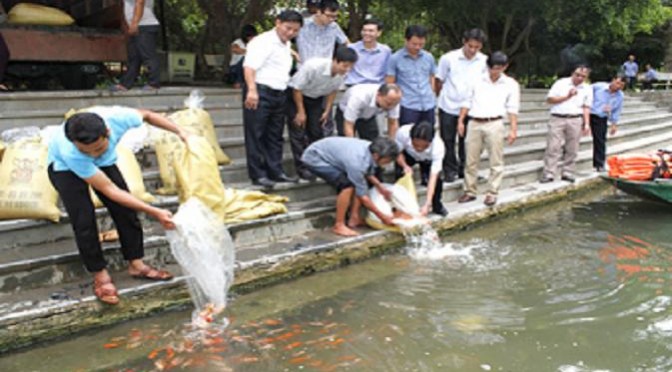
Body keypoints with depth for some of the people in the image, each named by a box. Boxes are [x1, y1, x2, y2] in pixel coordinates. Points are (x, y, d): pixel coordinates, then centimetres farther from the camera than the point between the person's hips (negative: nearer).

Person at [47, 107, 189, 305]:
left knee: (126, 210, -4)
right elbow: (109, 190, -37)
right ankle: (100, 274, 2)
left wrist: (180, 132, -22)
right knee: (84, 220, -17)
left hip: (103, 163, 4)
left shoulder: (117, 118, -38)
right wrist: (155, 212, -39)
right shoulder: (69, 153, -44)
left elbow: (147, 115, -13)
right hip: (64, 167, -4)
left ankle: (136, 264, 12)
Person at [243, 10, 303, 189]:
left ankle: (275, 171, 17)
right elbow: (249, 66, -21)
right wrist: (252, 90, -33)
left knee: (275, 135, 11)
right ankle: (258, 174, 0)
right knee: (256, 135, -3)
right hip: (260, 92, -9)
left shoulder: (286, 45, 19)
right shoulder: (263, 42, -10)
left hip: (279, 94, 9)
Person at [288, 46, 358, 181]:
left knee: (316, 132, 5)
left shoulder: (342, 74, -21)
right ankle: (302, 168, -3)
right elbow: (297, 89, -25)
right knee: (298, 133, -8)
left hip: (316, 98, 5)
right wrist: (301, 112, -19)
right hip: (296, 96, -5)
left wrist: (327, 110, -1)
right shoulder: (313, 66, -37)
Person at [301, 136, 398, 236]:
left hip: (329, 154, 9)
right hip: (315, 158, -9)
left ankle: (354, 218, 9)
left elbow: (367, 172, 11)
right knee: (347, 185, -24)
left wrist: (380, 187, -1)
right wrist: (382, 216, -15)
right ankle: (338, 225, -11)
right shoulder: (357, 162, -35)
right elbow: (363, 196, -23)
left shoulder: (371, 148, -13)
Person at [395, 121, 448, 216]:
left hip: (428, 159, 0)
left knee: (438, 178, -21)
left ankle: (437, 206, 8)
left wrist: (427, 204, -46)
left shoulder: (438, 147, -41)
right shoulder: (403, 133, -40)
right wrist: (405, 166, -39)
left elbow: (433, 177, -41)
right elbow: (398, 152, -19)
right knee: (400, 173, -25)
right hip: (407, 154, 1)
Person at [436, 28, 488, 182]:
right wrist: (444, 97, 6)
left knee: (466, 142, 10)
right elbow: (439, 82, 1)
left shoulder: (484, 61, -4)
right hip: (449, 107, -1)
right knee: (448, 141, 6)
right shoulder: (448, 58, -9)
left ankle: (464, 170, 24)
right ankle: (450, 170, 19)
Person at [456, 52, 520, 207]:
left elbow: (513, 109, 5)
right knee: (471, 160, 6)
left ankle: (492, 193, 7)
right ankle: (470, 191, 15)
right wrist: (460, 121, 7)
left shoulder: (511, 84, 9)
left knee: (496, 161, -1)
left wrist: (513, 129, -3)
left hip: (494, 124, -2)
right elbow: (467, 101, 14)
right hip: (474, 124, 2)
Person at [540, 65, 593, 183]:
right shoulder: (561, 83, 4)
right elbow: (549, 99, -1)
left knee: (572, 149, 3)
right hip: (557, 119, -2)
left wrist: (586, 124, 3)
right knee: (553, 147, -7)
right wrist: (567, 97, -8)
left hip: (575, 120, 3)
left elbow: (586, 108, 12)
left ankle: (567, 173, 12)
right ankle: (549, 174, -7)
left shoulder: (587, 89, 12)